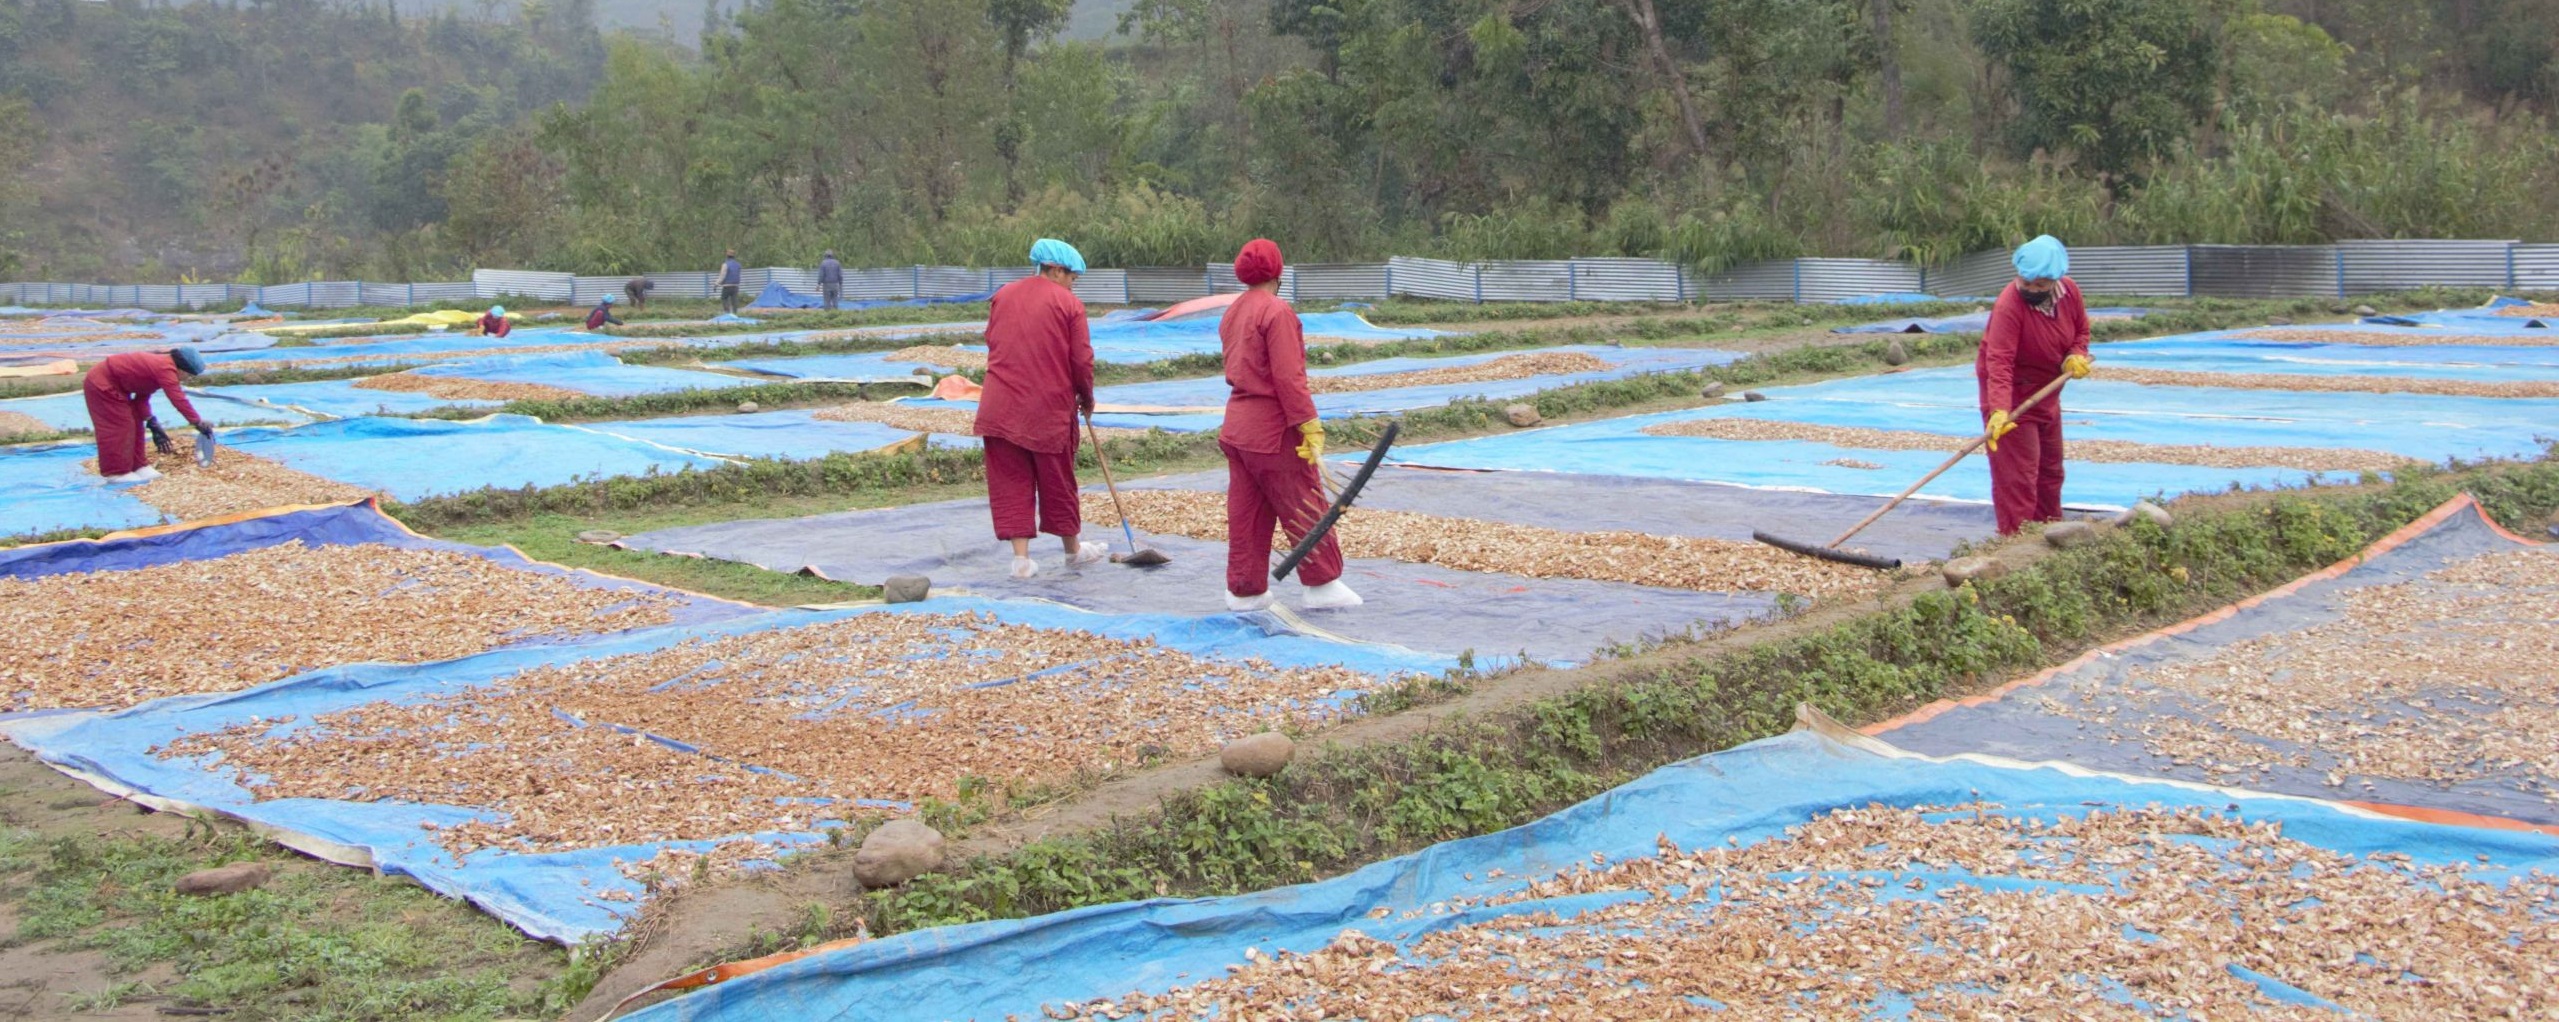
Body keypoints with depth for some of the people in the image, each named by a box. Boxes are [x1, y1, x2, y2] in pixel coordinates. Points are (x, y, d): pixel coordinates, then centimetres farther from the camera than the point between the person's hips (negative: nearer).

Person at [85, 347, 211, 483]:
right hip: (102, 385, -11)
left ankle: (138, 466, 19)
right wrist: (199, 423, -26)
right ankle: (118, 472, -1)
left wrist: (152, 424, 8)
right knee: (119, 426, -8)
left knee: (135, 423, 12)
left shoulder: (160, 363, 6)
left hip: (114, 385, 11)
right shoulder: (165, 369, -26)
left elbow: (142, 396, 10)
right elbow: (179, 400, -29)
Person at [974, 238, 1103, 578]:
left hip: (1000, 407, 3)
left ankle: (1021, 556, 0)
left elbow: (992, 345, 14)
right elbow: (1082, 361, -6)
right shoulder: (1069, 304, -4)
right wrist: (1086, 398, 11)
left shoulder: (1003, 295, 8)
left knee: (1009, 481, 5)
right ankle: (1073, 550, 27)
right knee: (1057, 480, 11)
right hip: (1050, 408, -3)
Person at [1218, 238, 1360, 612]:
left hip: (1237, 424, 8)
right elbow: (1288, 376, -20)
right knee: (1305, 508, 2)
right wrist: (1310, 425, -18)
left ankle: (1244, 590, 15)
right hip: (1274, 429, -8)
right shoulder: (1277, 311, -15)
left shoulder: (1233, 313, 12)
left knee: (1246, 510, 12)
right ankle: (1322, 585, 8)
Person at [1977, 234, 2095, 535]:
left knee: (2050, 470, 19)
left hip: (2046, 392, 8)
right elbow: (1999, 363, -38)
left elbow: (2081, 329, 10)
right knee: (2017, 474, -11)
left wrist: (2077, 355, -12)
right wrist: (1999, 410, -49)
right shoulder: (2009, 304, -31)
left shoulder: (2069, 291, -9)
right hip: (2012, 392, -8)